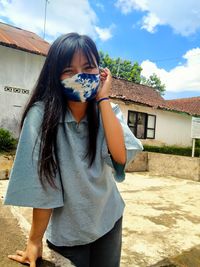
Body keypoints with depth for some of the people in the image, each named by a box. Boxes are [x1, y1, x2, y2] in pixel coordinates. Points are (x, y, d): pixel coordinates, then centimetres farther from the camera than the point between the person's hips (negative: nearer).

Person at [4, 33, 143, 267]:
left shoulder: (108, 111, -8)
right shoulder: (42, 115, -22)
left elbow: (120, 156, -24)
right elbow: (41, 182, -20)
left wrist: (103, 99, -23)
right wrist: (35, 241, -12)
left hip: (108, 220, 4)